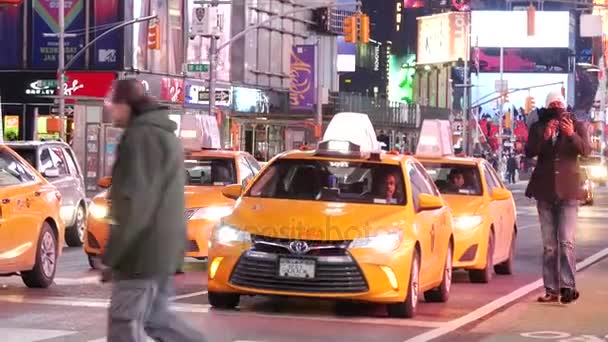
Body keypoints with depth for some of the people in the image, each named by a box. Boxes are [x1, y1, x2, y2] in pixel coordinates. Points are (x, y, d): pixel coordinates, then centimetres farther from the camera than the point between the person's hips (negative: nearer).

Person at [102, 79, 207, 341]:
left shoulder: (142, 136, -16)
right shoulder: (163, 133, 18)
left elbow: (135, 203, -22)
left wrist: (112, 255, -18)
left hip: (144, 248, -10)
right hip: (162, 246, 10)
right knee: (155, 318, 17)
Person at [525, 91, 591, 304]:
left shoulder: (577, 126, 5)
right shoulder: (538, 127, 8)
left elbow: (586, 150, -10)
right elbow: (529, 152, -6)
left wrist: (572, 135, -28)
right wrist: (544, 137, -24)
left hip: (567, 190, -2)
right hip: (545, 190, 2)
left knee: (566, 242, -13)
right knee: (549, 245, 5)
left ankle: (568, 286, -17)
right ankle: (551, 290, 7)